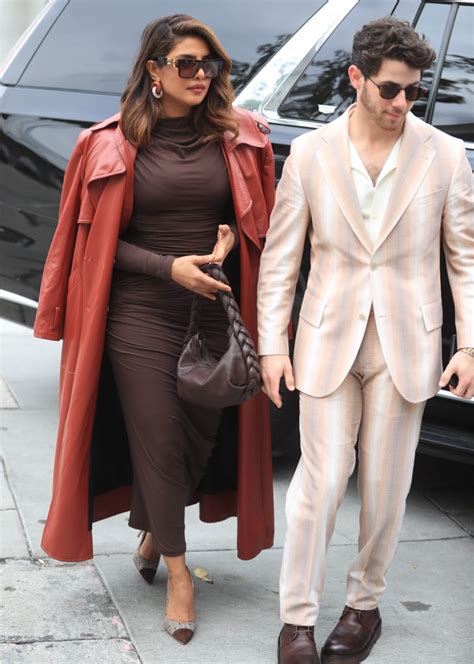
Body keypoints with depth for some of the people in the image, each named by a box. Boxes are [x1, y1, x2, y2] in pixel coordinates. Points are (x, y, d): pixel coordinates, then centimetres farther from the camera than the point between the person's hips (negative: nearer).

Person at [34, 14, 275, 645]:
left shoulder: (237, 138, 1)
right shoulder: (116, 145, -4)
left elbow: (255, 215, 13)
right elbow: (102, 240, -1)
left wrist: (228, 238, -9)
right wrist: (170, 267, -14)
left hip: (216, 314, 3)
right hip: (140, 318, -2)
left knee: (202, 435, 11)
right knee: (158, 440, 2)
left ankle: (153, 532, 39)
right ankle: (177, 570, 17)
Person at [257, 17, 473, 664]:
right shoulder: (310, 154, 0)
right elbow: (280, 256, 3)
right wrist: (271, 345, -2)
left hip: (405, 344, 1)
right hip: (328, 342, 0)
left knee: (385, 487, 10)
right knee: (320, 483, -2)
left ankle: (364, 605, 28)